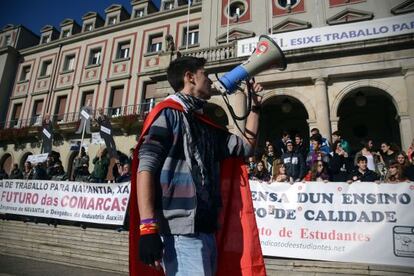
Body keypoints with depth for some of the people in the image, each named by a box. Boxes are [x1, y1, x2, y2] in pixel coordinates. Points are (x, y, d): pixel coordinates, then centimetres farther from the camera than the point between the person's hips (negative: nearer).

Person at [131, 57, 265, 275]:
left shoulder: (205, 125, 19)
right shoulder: (168, 113, -4)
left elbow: (245, 146, 24)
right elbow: (145, 169, -13)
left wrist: (255, 107, 22)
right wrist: (148, 228, -21)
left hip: (206, 230, 8)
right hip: (181, 231, -8)